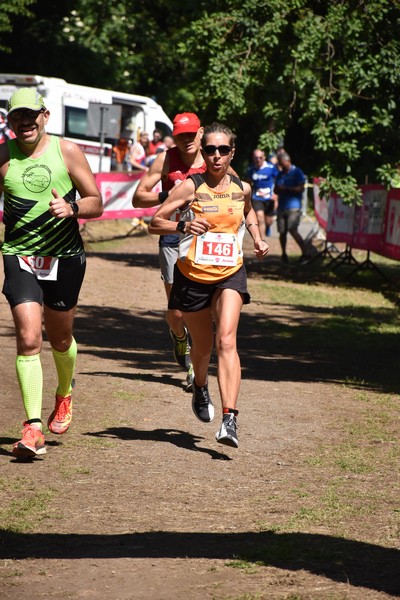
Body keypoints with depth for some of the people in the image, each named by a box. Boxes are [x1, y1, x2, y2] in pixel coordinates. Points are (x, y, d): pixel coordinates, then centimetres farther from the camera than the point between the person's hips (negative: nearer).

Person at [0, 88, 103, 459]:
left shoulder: (67, 152, -2)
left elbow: (96, 203, 1)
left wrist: (72, 208, -19)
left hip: (65, 257, 1)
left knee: (60, 337, 15)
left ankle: (64, 396, 46)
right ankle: (33, 428, -16)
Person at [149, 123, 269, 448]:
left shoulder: (242, 188, 2)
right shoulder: (191, 186, -9)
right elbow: (154, 223, -12)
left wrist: (257, 238, 10)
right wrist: (182, 226, -30)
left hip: (230, 274, 1)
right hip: (193, 275, -1)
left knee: (226, 341, -20)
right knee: (202, 346, 15)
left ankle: (230, 420, -29)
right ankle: (201, 388, 52)